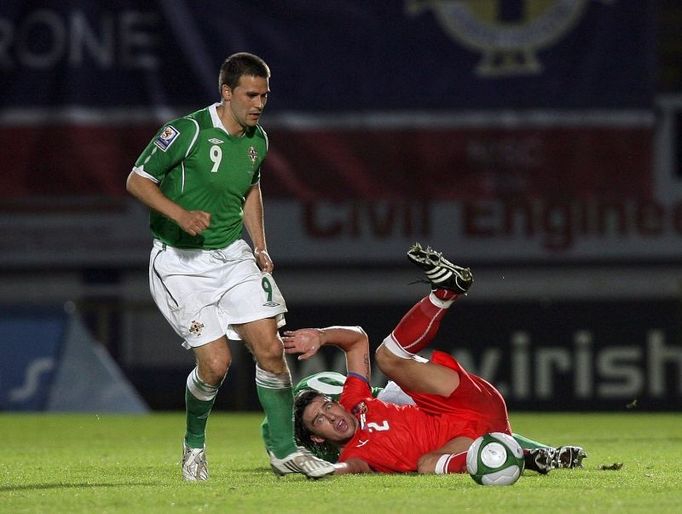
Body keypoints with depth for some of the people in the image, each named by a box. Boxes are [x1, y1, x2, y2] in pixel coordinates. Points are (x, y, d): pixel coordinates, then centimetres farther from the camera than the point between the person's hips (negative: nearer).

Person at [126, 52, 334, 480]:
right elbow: (137, 180, -10)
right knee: (216, 362, -12)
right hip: (181, 261, -6)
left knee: (270, 348, -6)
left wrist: (260, 247, 15)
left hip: (233, 254, 6)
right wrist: (181, 214, -25)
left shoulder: (257, 140, 5)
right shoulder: (188, 131, -16)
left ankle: (284, 449, 6)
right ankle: (194, 446, 15)